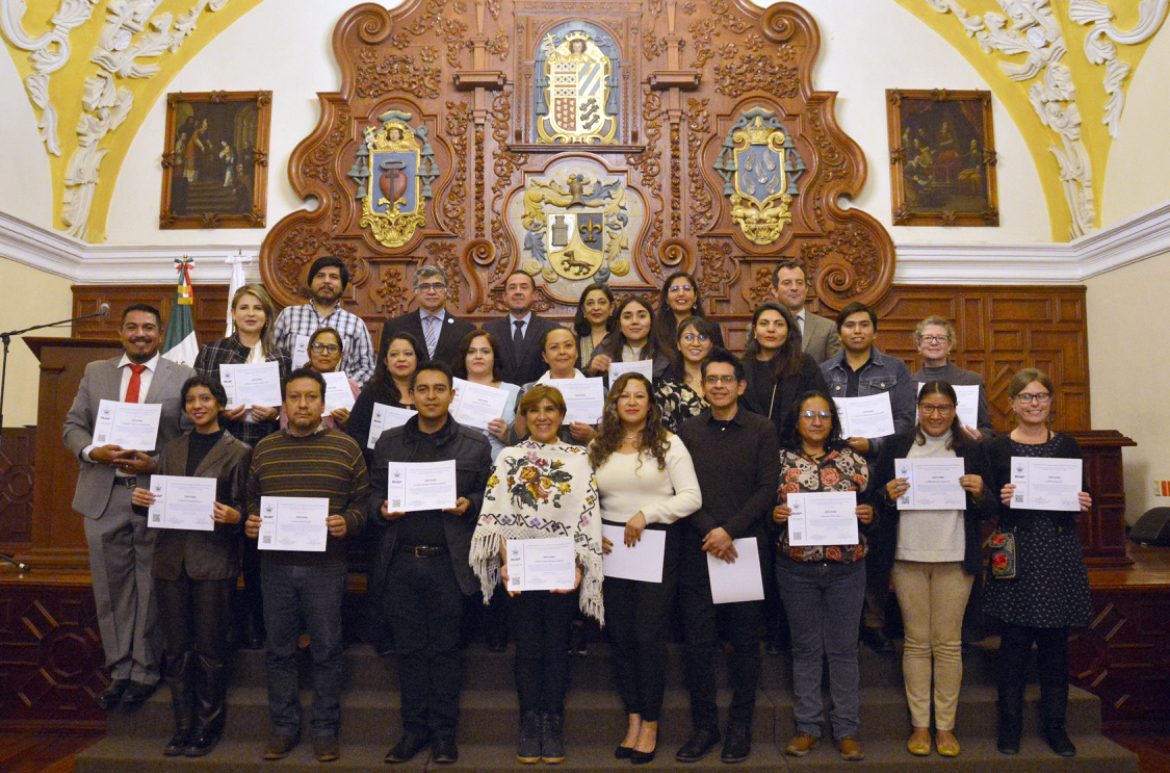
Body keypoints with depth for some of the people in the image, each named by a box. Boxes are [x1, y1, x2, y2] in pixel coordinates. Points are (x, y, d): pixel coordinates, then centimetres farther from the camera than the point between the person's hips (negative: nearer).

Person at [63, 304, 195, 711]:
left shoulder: (183, 377, 2)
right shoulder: (95, 372, 12)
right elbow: (73, 426, 10)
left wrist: (157, 464, -16)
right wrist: (93, 452, -10)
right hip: (104, 495, 3)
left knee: (151, 587, 5)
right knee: (111, 586, 10)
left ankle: (145, 671, 19)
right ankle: (120, 669, 23)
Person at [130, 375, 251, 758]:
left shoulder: (238, 451, 2)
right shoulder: (171, 450, 16)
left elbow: (243, 506, -1)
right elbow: (159, 501, 17)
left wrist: (232, 516, -22)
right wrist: (141, 499, -4)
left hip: (213, 561, -4)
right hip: (171, 558, 4)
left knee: (210, 648, 1)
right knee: (176, 647, 9)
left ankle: (208, 727, 15)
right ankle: (183, 725, 21)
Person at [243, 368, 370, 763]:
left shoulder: (345, 447, 1)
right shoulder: (264, 449, 9)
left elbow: (363, 501, 2)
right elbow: (252, 499, 16)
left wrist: (347, 523, -17)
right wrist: (249, 523, -3)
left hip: (326, 565, -2)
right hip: (275, 566, 3)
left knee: (327, 649, 5)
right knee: (278, 649, 11)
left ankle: (325, 729, 20)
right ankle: (284, 727, 26)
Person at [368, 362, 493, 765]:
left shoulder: (475, 444, 6)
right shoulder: (389, 442, 12)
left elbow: (489, 495, 7)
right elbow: (374, 492, 15)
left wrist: (467, 504, -13)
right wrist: (382, 509, -6)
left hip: (448, 562, -2)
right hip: (401, 561, 2)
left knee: (444, 649, 6)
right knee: (409, 649, 10)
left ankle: (444, 733, 19)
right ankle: (413, 730, 23)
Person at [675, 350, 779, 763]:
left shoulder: (762, 431, 3)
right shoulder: (688, 431, 7)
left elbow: (767, 490, -4)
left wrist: (729, 530, -13)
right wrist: (709, 531, -12)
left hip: (747, 547, -1)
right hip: (697, 548, 1)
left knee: (745, 641, 7)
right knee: (698, 641, 5)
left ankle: (740, 726, 21)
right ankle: (704, 725, 19)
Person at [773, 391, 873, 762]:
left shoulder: (852, 459, 5)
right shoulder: (780, 460, 2)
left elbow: (869, 505, 10)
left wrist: (868, 515, -11)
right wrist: (775, 514, -14)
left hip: (846, 568, 1)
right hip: (796, 569, 0)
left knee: (844, 648, 8)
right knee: (805, 647, 9)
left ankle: (846, 730, 21)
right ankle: (808, 726, 23)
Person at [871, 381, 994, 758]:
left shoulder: (972, 450, 8)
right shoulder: (897, 446, 7)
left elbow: (988, 509, 9)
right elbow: (874, 497, 8)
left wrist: (979, 493, -12)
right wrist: (888, 495, -13)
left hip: (954, 557, 0)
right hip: (908, 556, 0)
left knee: (949, 643, 5)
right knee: (916, 642, 6)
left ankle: (945, 726, 17)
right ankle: (920, 725, 16)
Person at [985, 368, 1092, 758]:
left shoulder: (1067, 445, 9)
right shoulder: (997, 448, 1)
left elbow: (1081, 496, 14)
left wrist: (1083, 503, -7)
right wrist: (1001, 499, -20)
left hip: (1060, 551, 2)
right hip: (1016, 550, -2)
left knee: (1056, 641, 7)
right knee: (1014, 641, 2)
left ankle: (1055, 725, 21)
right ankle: (1010, 725, 14)